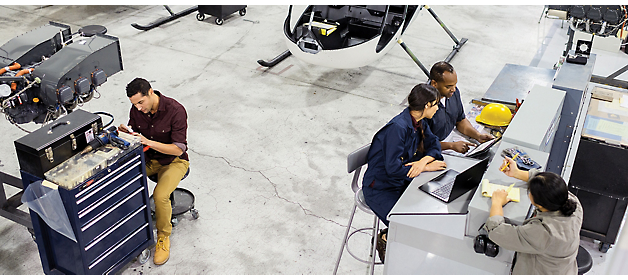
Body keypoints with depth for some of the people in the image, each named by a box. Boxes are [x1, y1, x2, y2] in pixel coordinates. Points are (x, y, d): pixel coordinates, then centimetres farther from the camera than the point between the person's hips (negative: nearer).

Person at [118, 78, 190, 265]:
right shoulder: (136, 110, -6)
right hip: (147, 158, 5)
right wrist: (127, 133, -14)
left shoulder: (175, 110, -23)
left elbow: (178, 149, -23)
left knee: (160, 196, -29)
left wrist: (148, 142, -33)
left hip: (174, 161, -5)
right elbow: (134, 133, 11)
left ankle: (163, 236, -2)